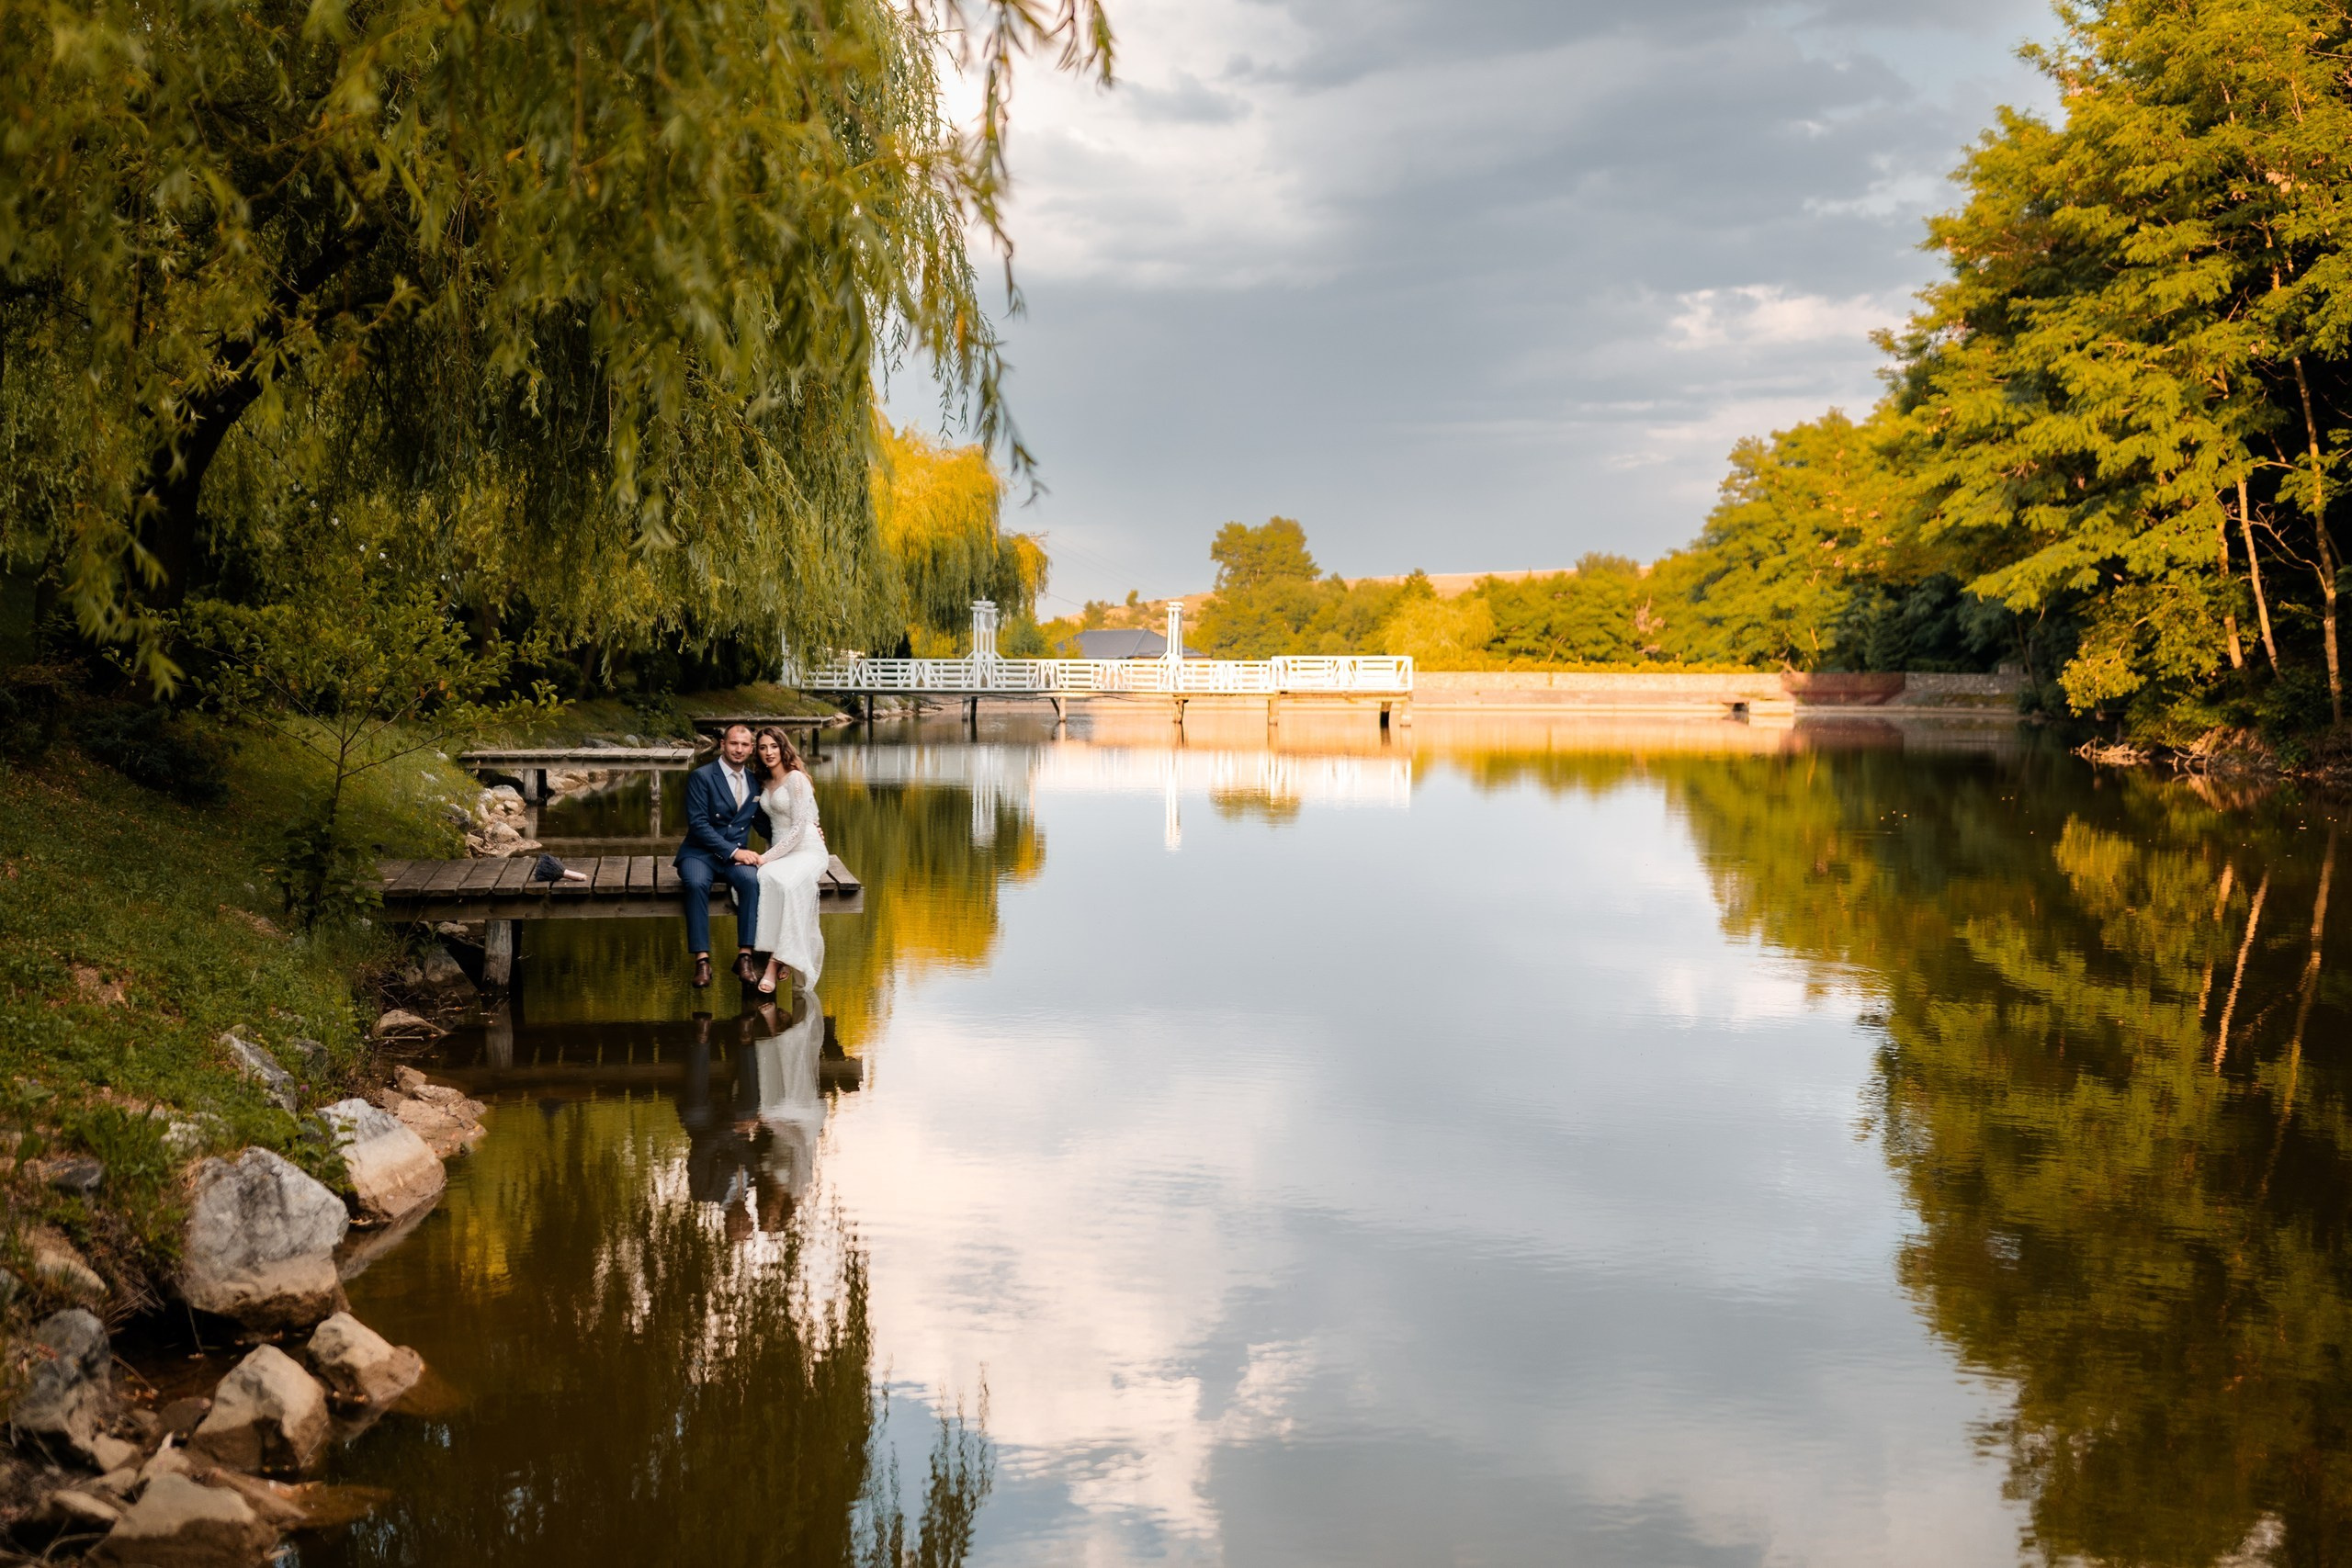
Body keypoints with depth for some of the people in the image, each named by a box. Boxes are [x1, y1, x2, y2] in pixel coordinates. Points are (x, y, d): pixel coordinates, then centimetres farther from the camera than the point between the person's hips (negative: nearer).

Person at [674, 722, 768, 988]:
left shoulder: (755, 782, 12)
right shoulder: (701, 776, -5)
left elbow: (763, 823, 22)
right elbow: (698, 824, -13)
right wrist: (733, 851, -20)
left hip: (737, 854, 3)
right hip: (700, 853, -3)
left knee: (751, 880, -31)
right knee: (696, 883, -36)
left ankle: (745, 956, -29)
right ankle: (702, 959, -33)